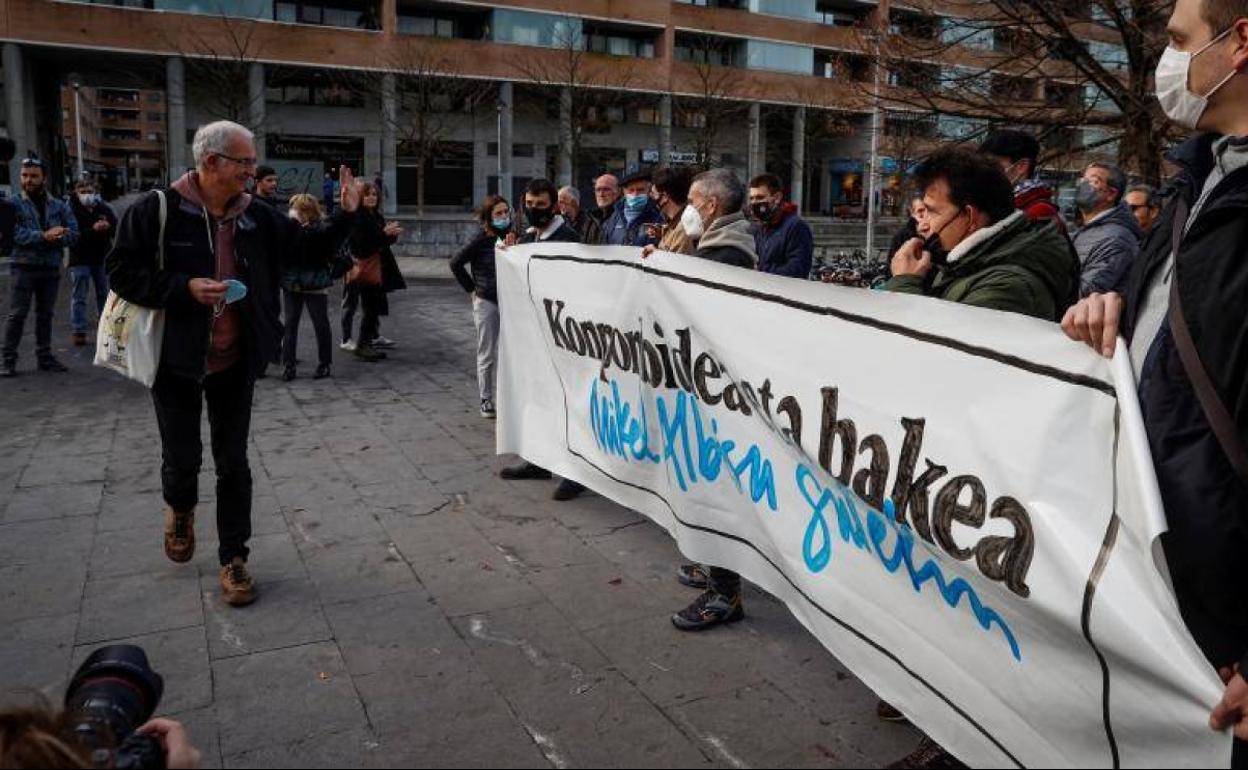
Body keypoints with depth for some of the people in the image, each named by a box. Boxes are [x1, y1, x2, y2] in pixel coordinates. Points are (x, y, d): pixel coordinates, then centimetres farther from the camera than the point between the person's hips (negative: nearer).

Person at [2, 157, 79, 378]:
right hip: (23, 267, -3)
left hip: (51, 268, 4)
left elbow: (73, 234, -1)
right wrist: (44, 236, -24)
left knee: (45, 314, 12)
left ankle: (44, 356, 21)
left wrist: (54, 237, -19)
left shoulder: (58, 206, 9)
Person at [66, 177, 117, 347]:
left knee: (105, 294, 13)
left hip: (102, 258, 4)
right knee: (79, 297, -1)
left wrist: (108, 227, -18)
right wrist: (93, 229, -29)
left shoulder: (104, 208, 5)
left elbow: (117, 228, 3)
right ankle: (78, 331, 2)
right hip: (80, 260, -4)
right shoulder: (71, 210, -9)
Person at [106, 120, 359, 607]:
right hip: (176, 362, -3)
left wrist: (346, 216, -5)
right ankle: (180, 508, 44)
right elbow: (121, 272, -10)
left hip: (235, 362, 3)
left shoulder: (257, 218, 1)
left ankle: (233, 558, 20)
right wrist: (185, 288, -23)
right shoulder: (157, 210, -12)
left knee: (233, 463, 8)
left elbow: (307, 248, 8)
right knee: (182, 459, 8)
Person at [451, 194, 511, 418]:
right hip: (486, 302, -3)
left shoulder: (511, 237, 2)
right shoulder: (482, 240, -7)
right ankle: (486, 400, 15)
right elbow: (456, 263, -5)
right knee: (486, 355, 5)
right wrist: (472, 289, -4)